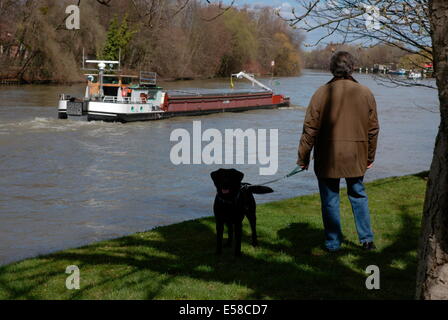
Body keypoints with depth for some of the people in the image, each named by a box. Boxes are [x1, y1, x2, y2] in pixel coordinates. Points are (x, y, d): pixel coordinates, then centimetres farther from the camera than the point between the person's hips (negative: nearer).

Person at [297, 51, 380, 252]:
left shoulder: (322, 93, -9)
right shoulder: (365, 93, 0)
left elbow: (310, 129, -8)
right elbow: (373, 129, 6)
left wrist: (303, 158, 0)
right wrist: (370, 156, 18)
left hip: (328, 159, -3)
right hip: (356, 158, 3)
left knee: (330, 200, 8)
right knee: (358, 195, 18)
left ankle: (333, 243, 15)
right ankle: (367, 239, 19)